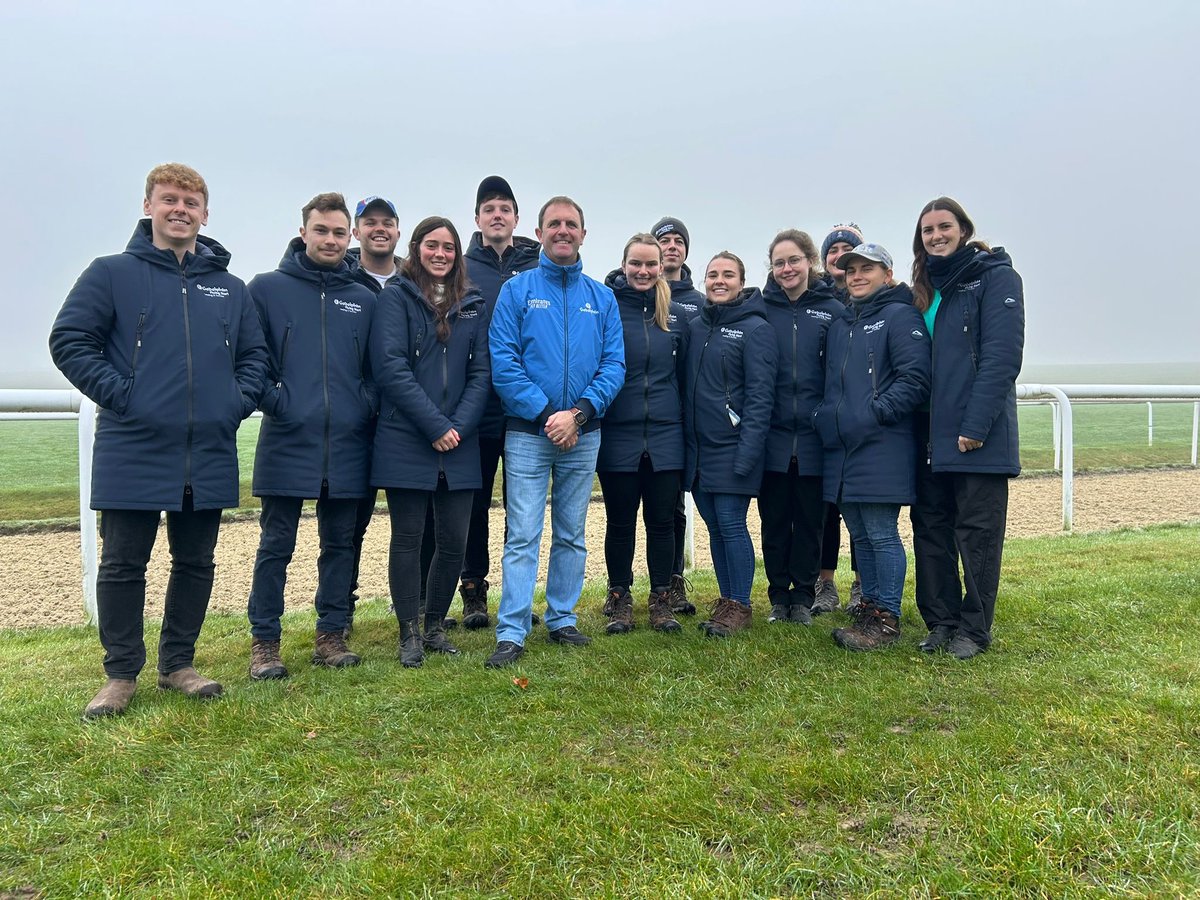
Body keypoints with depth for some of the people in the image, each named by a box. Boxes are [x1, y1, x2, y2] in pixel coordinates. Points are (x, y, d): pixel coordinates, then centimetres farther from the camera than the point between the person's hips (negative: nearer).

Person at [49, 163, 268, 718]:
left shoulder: (229, 287, 13)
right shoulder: (112, 273, 2)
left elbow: (255, 354, 17)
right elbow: (69, 340, -2)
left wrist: (239, 400, 1)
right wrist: (118, 393, -11)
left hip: (209, 456, 4)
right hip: (133, 452, -3)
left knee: (195, 563, 11)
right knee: (123, 566, 4)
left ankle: (178, 664, 26)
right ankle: (121, 674, 18)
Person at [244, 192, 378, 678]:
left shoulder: (364, 300, 12)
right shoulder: (267, 288, 3)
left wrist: (367, 404, 1)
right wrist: (271, 399, -11)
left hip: (347, 444, 3)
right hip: (286, 441, -3)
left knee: (340, 543, 10)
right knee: (276, 546, 3)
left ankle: (331, 635, 21)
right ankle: (264, 642, 14)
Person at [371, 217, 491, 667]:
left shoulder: (474, 305, 13)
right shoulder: (395, 298, 1)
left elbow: (481, 371, 7)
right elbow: (391, 368, -9)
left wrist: (459, 426, -8)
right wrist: (435, 426, -14)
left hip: (459, 445, 4)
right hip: (406, 442, -3)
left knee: (453, 541, 6)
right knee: (408, 538, 4)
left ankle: (435, 626, 24)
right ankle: (409, 635, 17)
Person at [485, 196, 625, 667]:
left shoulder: (602, 297, 8)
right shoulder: (517, 290, 1)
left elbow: (614, 364, 1)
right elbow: (503, 362, -8)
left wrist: (579, 413, -14)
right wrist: (547, 414, -16)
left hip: (583, 434, 3)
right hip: (528, 433, -3)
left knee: (572, 535, 11)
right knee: (523, 536, -4)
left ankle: (562, 620, 24)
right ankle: (511, 634, 1)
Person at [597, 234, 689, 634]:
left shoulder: (675, 315, 9)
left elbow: (683, 376, 13)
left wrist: (683, 425, 10)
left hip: (664, 436, 3)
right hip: (618, 436, -2)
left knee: (662, 521, 8)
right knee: (620, 523, 7)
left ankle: (661, 601, 20)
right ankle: (619, 601, 21)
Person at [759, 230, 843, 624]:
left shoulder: (833, 310, 3)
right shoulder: (760, 310, 4)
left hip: (814, 436, 0)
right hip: (772, 436, 1)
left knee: (810, 519, 9)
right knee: (774, 519, 8)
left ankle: (804, 596, 22)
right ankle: (779, 595, 21)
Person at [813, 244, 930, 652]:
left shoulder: (900, 316, -3)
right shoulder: (840, 324, 20)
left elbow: (915, 377, -13)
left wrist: (875, 413, -18)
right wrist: (824, 417, 9)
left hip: (882, 447, -7)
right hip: (842, 448, 8)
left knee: (881, 534, -4)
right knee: (860, 535, 12)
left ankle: (887, 618, 5)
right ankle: (870, 607, 22)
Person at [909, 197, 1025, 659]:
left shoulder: (995, 276, -4)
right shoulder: (925, 289, 16)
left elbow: (1003, 355, -14)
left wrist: (976, 425, -20)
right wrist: (918, 427, 4)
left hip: (978, 435, -6)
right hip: (931, 437, 7)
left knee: (977, 533, 1)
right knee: (931, 530, 10)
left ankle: (973, 629, 12)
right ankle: (940, 621, 21)